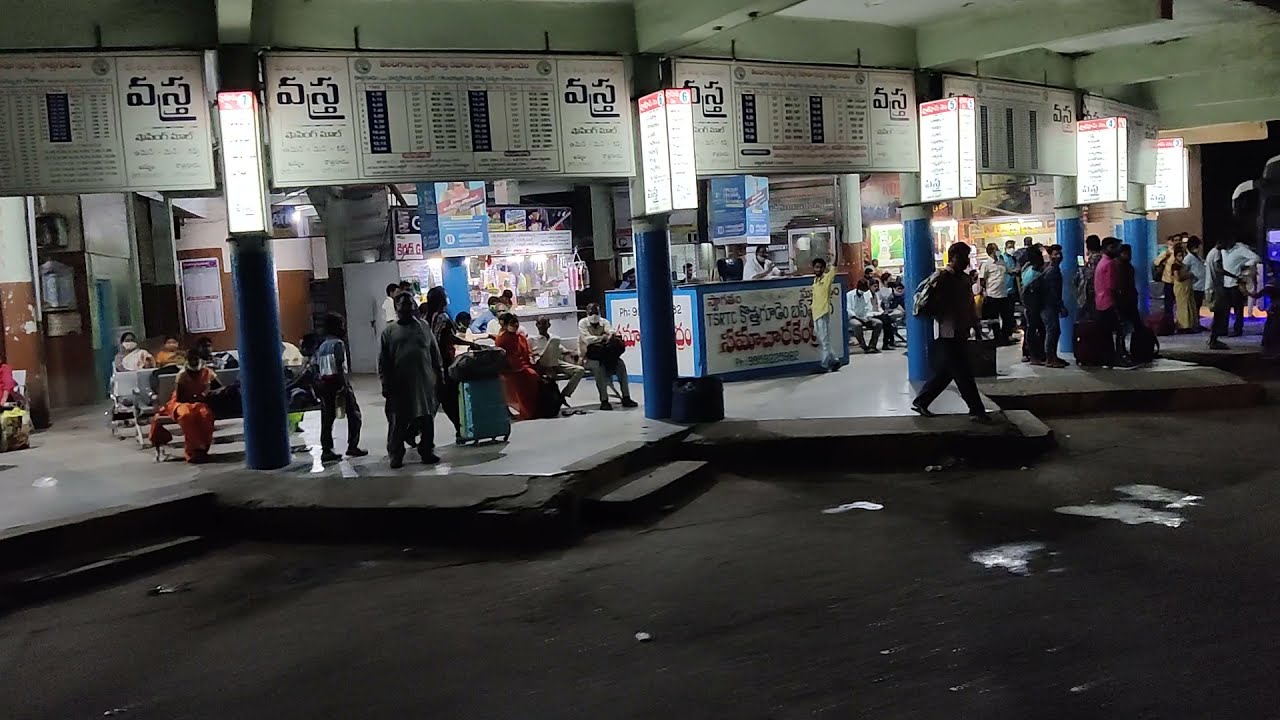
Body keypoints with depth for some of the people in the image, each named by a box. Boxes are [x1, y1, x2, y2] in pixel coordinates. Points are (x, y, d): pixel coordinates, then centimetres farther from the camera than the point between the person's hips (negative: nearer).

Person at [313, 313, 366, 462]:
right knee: (354, 414, 4)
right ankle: (352, 446, 1)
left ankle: (326, 450, 7)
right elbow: (339, 365, -18)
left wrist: (318, 383, 11)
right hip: (338, 382, -7)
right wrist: (344, 384, -18)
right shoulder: (338, 343, -8)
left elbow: (313, 364, 8)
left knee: (327, 418, 8)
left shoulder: (321, 345, 12)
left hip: (324, 384, 7)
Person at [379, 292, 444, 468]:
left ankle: (427, 451, 19)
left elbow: (435, 354, 12)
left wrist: (439, 376, 9)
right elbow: (383, 361, 2)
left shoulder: (423, 327, 9)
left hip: (425, 382, 2)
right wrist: (386, 384, -3)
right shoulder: (389, 331, 3)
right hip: (400, 385, -2)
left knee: (427, 420, 7)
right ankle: (396, 455, 12)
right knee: (398, 422, 1)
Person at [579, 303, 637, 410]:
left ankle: (626, 397, -16)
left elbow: (611, 332, -12)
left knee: (620, 364, -18)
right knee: (598, 366, -35)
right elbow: (587, 339, -18)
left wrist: (611, 336, -36)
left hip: (604, 355, 4)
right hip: (588, 357, -4)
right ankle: (604, 400, -33)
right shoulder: (582, 323, -3)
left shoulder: (604, 322, 7)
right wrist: (602, 337, -26)